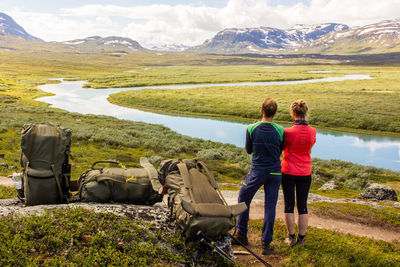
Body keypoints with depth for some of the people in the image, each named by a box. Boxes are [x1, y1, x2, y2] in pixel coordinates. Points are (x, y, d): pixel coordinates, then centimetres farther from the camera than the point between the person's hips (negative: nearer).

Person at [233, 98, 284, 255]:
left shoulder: (252, 129, -12)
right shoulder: (280, 131, -9)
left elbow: (249, 150, 3)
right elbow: (280, 152, 4)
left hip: (257, 172, -1)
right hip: (275, 172, 1)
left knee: (243, 200, 18)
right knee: (270, 206, 7)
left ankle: (241, 234, 26)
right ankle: (266, 243, 11)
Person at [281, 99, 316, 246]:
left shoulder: (288, 132, -19)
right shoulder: (313, 131, -8)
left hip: (288, 172, -3)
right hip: (305, 173, 3)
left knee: (289, 205, 10)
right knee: (303, 206, 13)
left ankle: (291, 237, 19)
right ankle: (301, 237, 21)